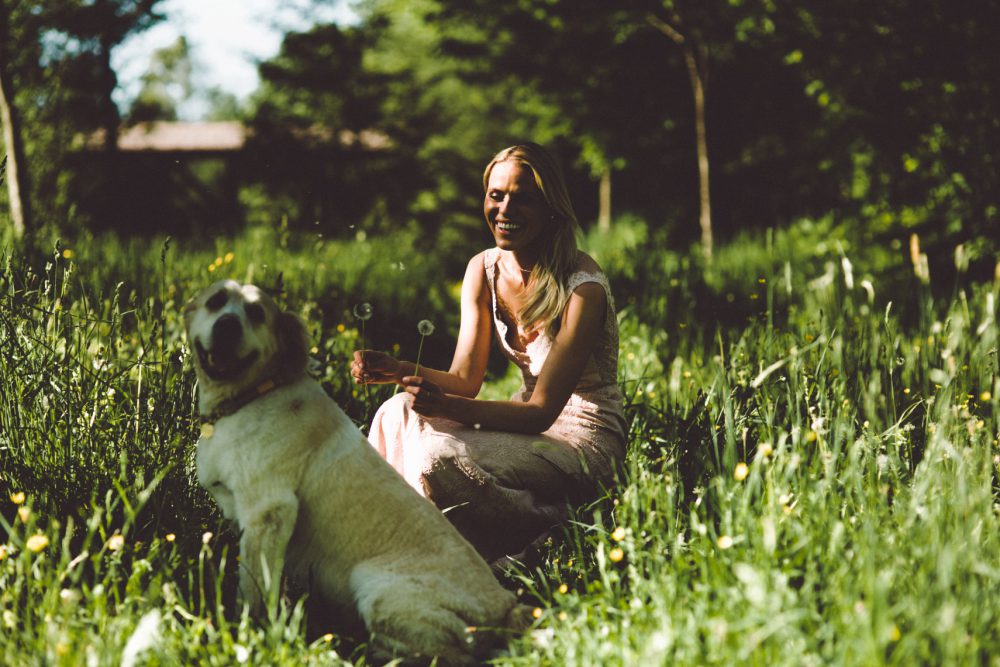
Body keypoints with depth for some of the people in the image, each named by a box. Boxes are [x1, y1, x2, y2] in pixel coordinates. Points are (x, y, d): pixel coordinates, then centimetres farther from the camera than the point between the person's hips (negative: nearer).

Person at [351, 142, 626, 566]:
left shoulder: (581, 288, -21)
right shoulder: (484, 269, 0)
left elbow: (542, 411, -23)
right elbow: (465, 379, -2)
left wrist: (449, 407, -38)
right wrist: (396, 370, -22)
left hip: (584, 441, -7)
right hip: (526, 422, 7)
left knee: (440, 458, -27)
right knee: (399, 414, -15)